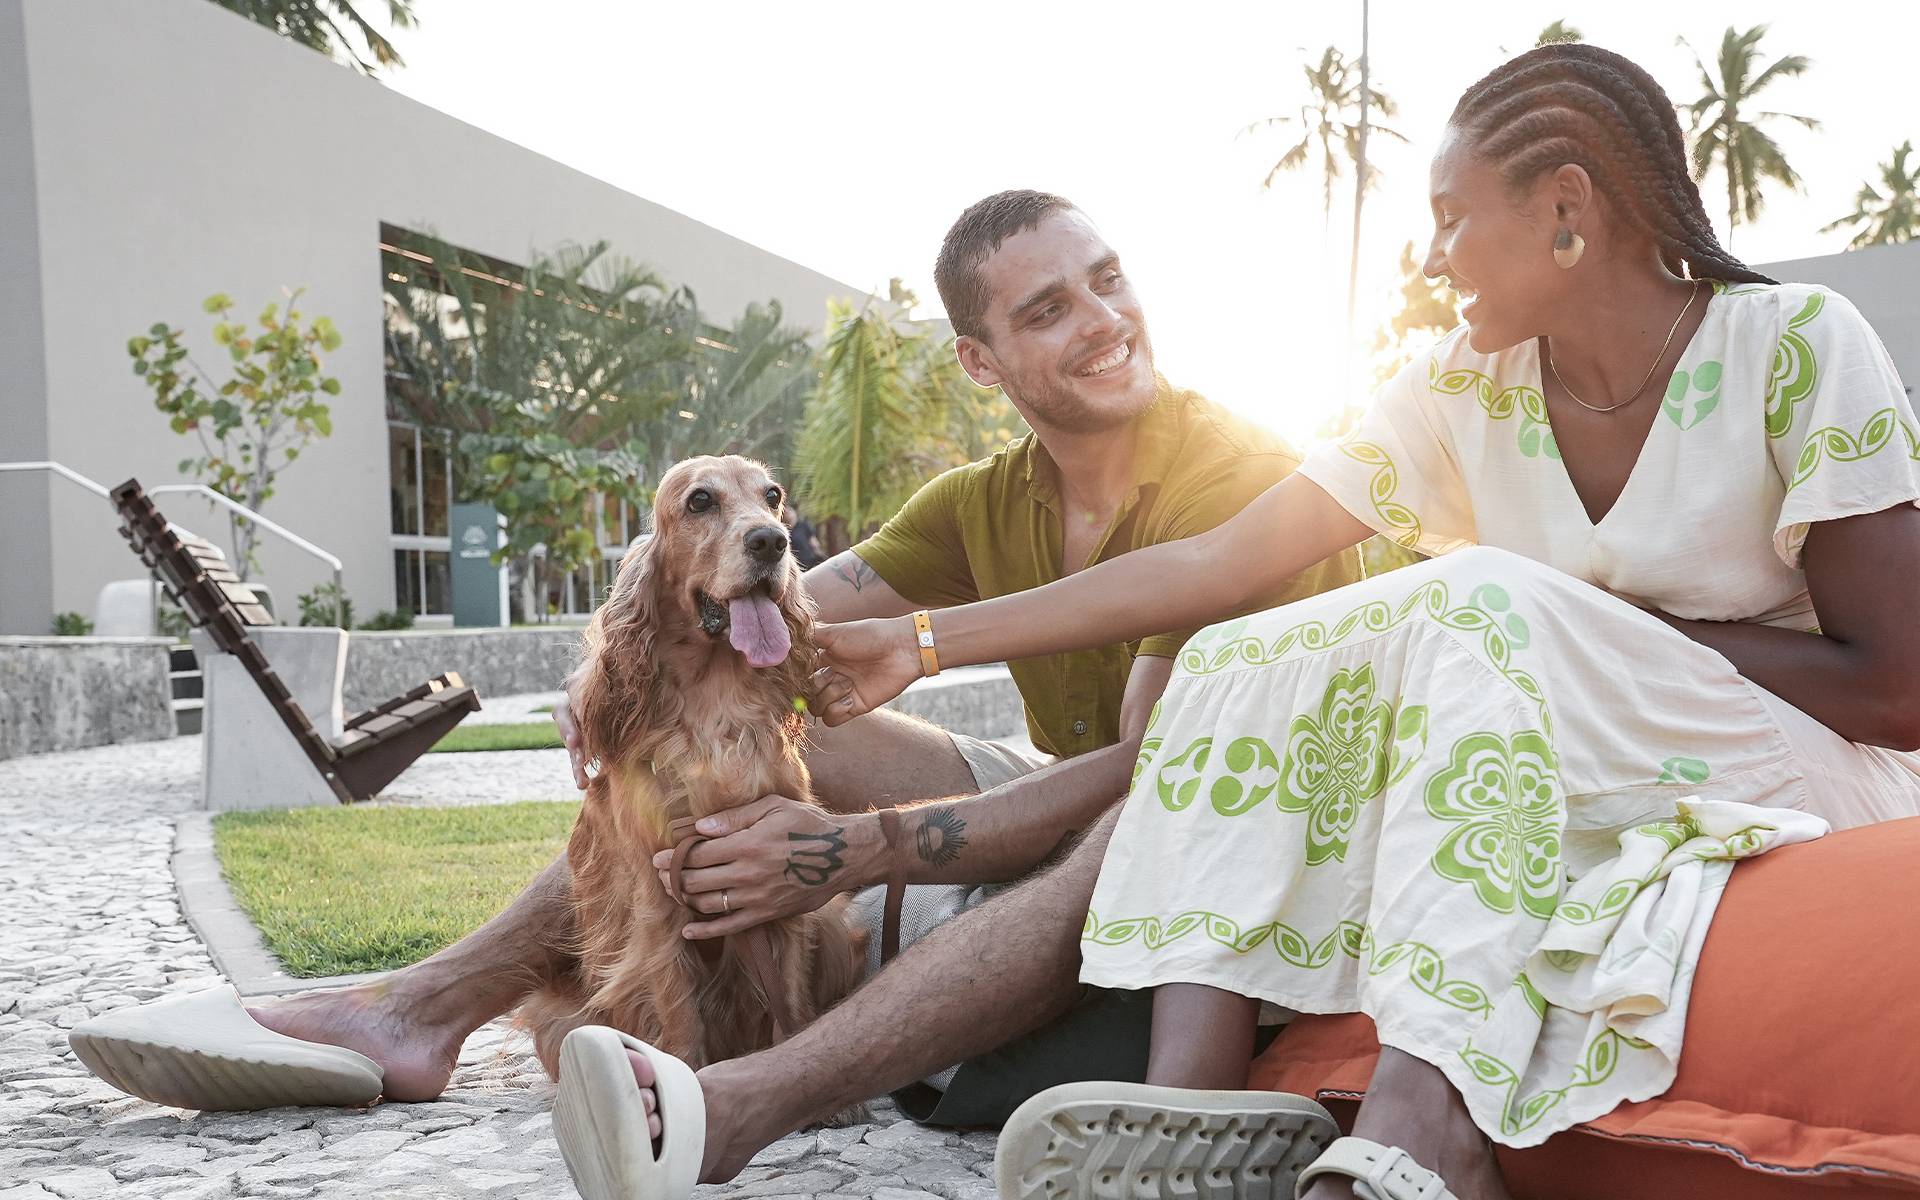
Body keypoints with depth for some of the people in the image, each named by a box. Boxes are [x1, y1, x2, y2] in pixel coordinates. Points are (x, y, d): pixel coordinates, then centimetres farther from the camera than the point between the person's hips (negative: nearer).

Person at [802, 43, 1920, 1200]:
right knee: (1232, 666, -13)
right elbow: (1213, 563, -3)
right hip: (1564, 775, 5)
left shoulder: (1798, 345, -13)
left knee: (1488, 605, -30)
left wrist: (1600, 630, -16)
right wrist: (927, 642, -6)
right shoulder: (1465, 388, 0)